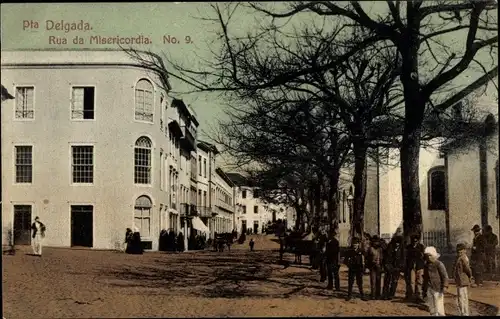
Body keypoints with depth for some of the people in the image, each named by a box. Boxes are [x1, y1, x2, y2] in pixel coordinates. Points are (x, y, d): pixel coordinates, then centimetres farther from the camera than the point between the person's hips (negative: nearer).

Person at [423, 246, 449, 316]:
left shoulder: (439, 264, -9)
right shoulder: (426, 265, 10)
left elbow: (445, 276, -11)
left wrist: (444, 287, -20)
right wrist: (424, 290, 19)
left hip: (437, 289, -6)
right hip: (429, 289, 6)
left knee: (439, 309, -7)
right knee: (432, 310, 12)